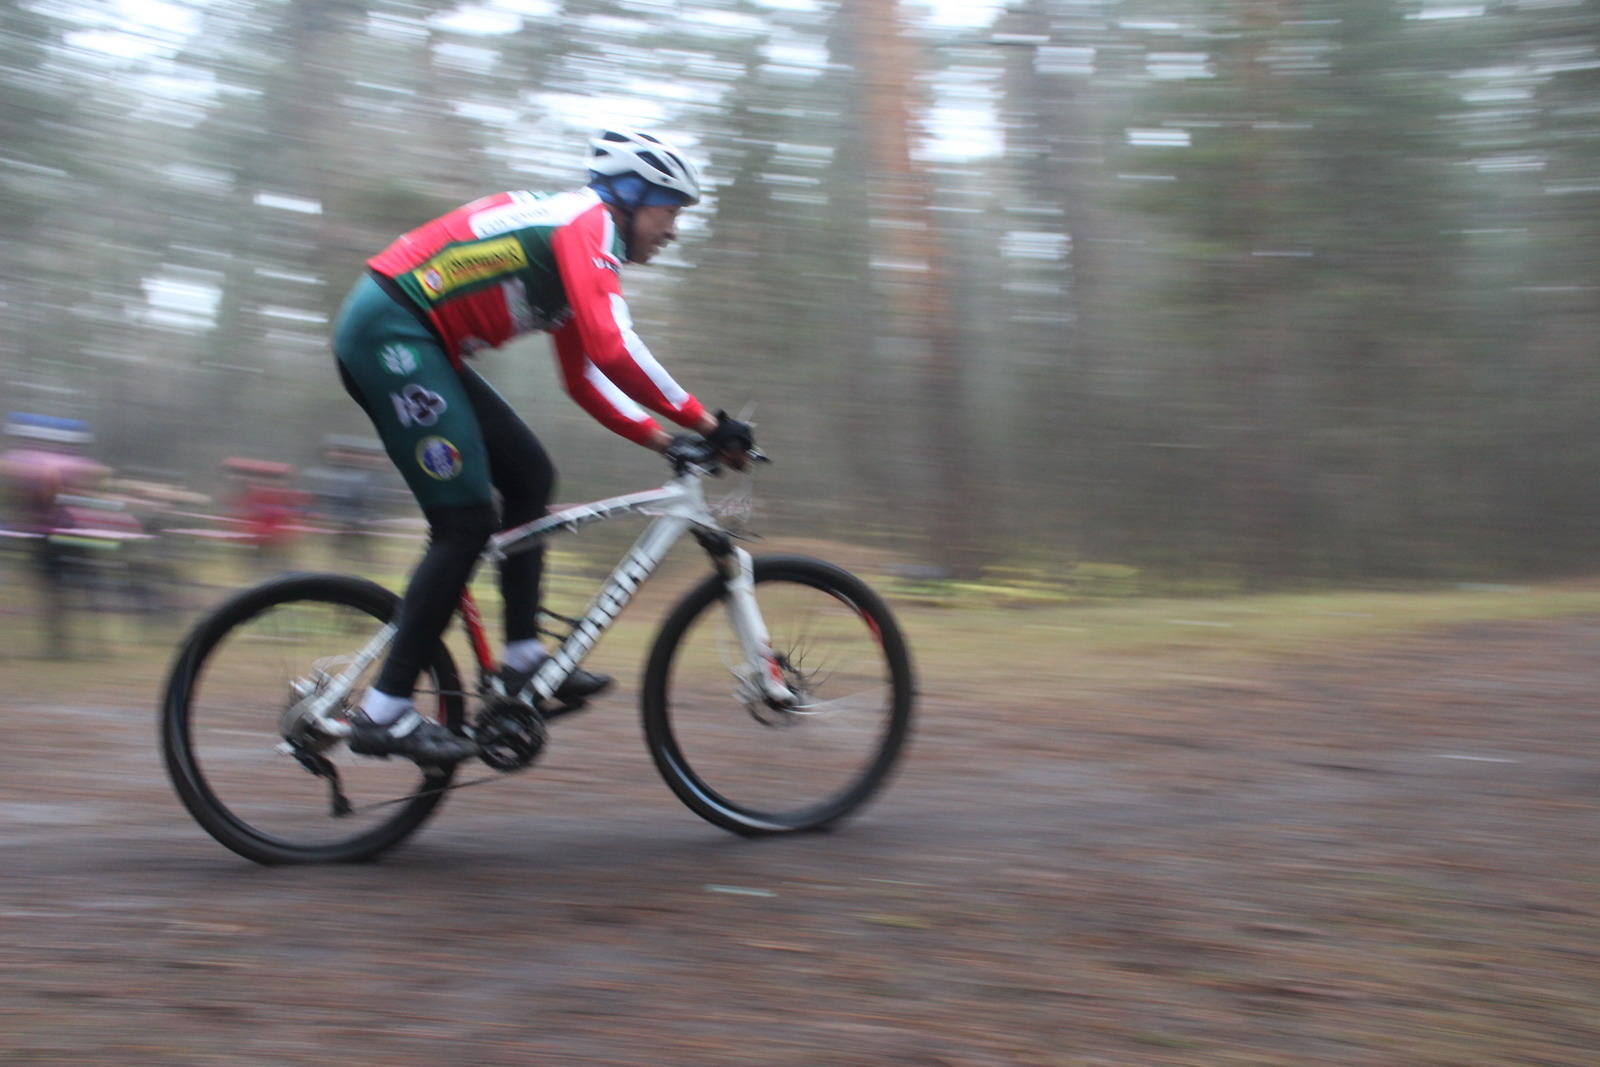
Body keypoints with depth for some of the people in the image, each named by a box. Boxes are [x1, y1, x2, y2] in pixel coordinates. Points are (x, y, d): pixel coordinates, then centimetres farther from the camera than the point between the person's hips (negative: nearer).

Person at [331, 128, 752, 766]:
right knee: (467, 521, -12)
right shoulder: (587, 223, -9)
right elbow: (614, 351, -24)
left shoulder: (574, 239, 22)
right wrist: (706, 423, -19)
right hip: (390, 333, -11)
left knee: (528, 475, 10)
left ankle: (522, 662, 10)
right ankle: (383, 713, -10)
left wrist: (664, 440, 14)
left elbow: (584, 378, 24)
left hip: (413, 343, 11)